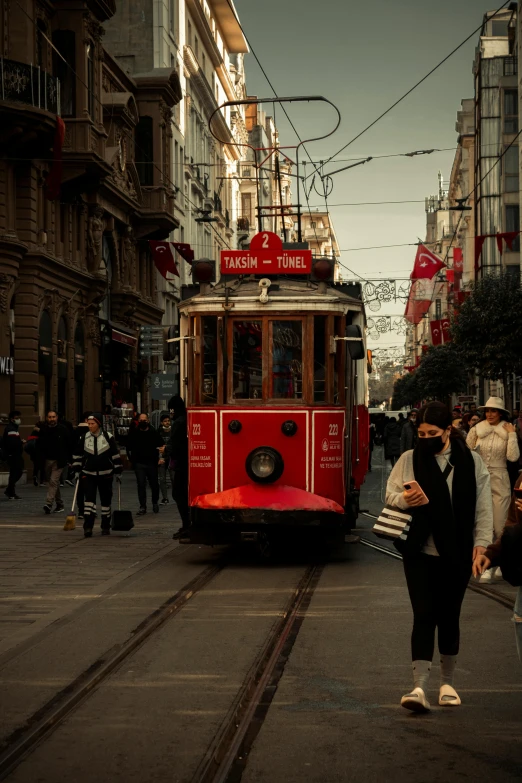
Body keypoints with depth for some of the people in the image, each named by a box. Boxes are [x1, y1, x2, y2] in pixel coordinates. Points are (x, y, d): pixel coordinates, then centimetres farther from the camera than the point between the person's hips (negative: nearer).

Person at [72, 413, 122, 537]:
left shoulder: (108, 437, -4)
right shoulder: (83, 438, 1)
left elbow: (116, 455, 1)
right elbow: (77, 455, 10)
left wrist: (118, 472, 0)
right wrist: (77, 471, 6)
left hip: (105, 475, 0)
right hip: (88, 475, 0)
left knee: (106, 500, 8)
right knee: (89, 499, -13)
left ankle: (106, 527, 21)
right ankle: (88, 527, -15)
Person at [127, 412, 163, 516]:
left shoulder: (154, 432, 0)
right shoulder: (133, 433, 2)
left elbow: (161, 445, 5)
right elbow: (129, 448, 10)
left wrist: (156, 459, -3)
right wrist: (132, 459, 3)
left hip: (151, 463, 0)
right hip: (139, 464, 0)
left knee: (154, 484, 6)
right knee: (141, 485, -2)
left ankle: (155, 502, 30)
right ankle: (142, 507, 2)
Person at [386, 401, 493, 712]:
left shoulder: (472, 462, 1)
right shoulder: (409, 459, 2)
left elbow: (483, 508, 2)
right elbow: (390, 494, 3)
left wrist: (480, 546, -4)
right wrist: (404, 500, -19)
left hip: (456, 555, 1)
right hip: (420, 552, 0)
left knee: (449, 617, 10)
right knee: (424, 616, -7)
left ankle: (448, 684, 26)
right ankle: (420, 687, -11)